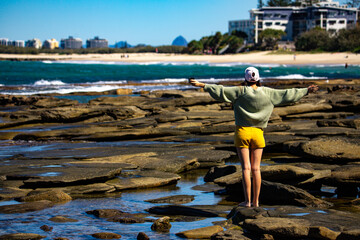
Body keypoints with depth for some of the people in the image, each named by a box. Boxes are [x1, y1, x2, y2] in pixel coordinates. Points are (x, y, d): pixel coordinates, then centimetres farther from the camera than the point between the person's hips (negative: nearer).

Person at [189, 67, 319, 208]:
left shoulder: (241, 91, -6)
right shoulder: (266, 93, 1)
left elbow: (221, 91, -13)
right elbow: (287, 94, 7)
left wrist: (201, 85, -11)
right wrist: (306, 91, 17)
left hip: (242, 132, -2)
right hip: (257, 133, 2)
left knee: (246, 168, -3)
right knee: (256, 168, 6)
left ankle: (247, 201, -4)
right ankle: (256, 201, 8)